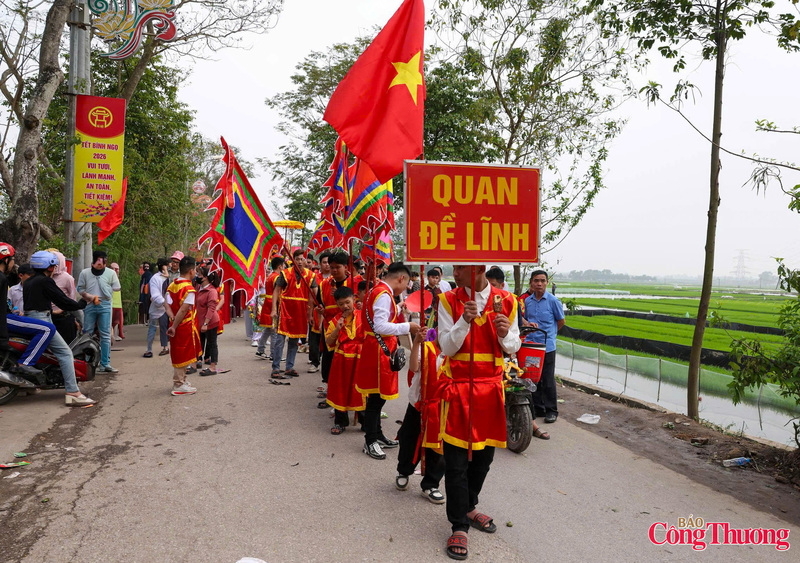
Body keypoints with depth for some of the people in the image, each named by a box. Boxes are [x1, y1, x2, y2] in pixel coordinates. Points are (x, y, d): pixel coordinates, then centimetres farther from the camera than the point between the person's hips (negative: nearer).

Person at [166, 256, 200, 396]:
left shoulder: (172, 285, 8)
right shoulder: (189, 289, -18)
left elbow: (167, 305, 3)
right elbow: (183, 311, -22)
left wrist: (173, 318, -8)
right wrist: (174, 327, -16)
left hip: (176, 325, 8)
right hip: (185, 326, -8)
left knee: (178, 354, 18)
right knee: (183, 355, 1)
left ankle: (181, 380, 30)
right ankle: (179, 386, 7)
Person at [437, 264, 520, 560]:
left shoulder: (505, 301, -2)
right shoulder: (449, 300, -6)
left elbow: (513, 348, 4)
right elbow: (447, 347, -10)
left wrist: (505, 334, -18)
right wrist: (465, 321, -24)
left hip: (491, 388, 3)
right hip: (458, 388, -3)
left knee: (484, 455, 15)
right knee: (456, 460, -1)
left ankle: (469, 507, 38)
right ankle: (459, 525, 14)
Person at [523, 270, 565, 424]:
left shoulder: (553, 301, -4)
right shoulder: (528, 301, 9)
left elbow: (561, 321, 7)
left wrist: (548, 333, 11)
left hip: (547, 347, -4)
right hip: (530, 345, 4)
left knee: (548, 380, 1)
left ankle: (551, 411, 12)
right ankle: (537, 408, 20)